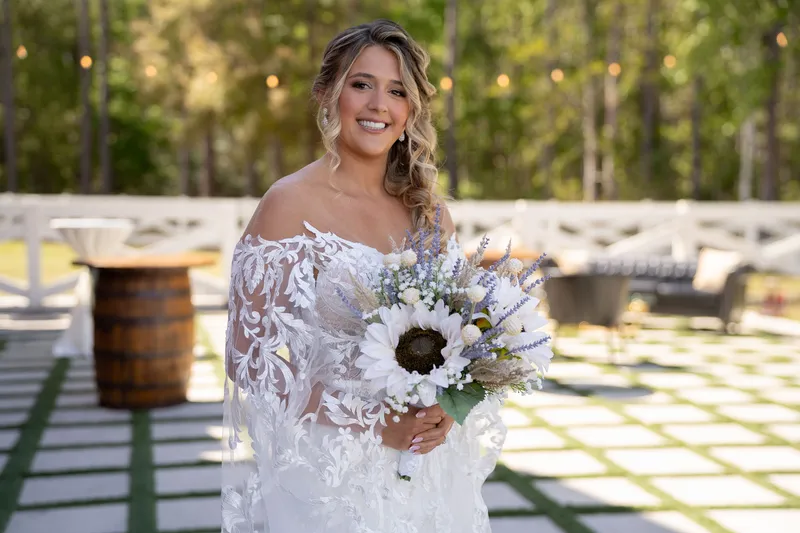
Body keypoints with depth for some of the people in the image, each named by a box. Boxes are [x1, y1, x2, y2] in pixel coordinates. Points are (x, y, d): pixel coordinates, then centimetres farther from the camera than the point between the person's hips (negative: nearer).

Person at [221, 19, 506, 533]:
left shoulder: (429, 211, 3)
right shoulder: (291, 203, -11)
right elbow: (249, 357, -13)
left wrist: (445, 412, -9)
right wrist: (374, 425, -17)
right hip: (330, 476, -5)